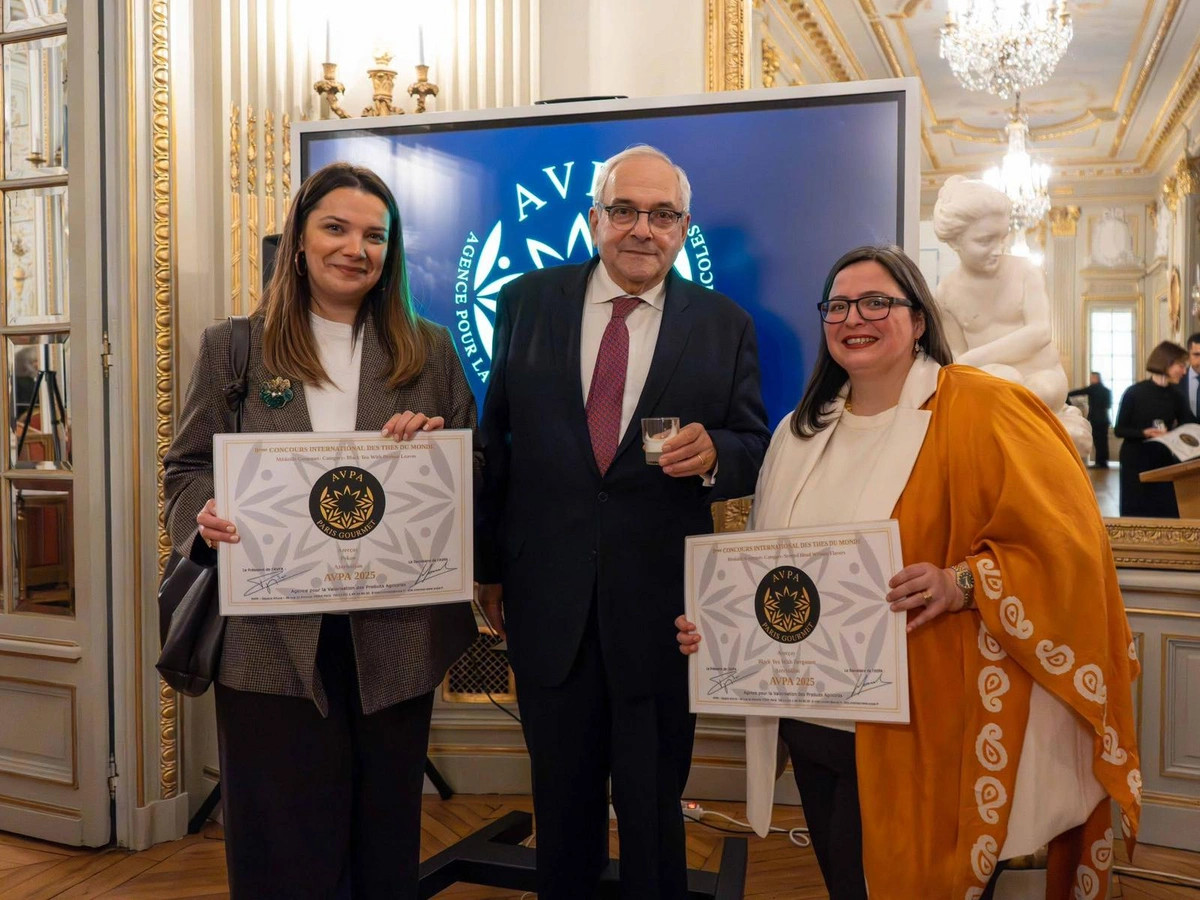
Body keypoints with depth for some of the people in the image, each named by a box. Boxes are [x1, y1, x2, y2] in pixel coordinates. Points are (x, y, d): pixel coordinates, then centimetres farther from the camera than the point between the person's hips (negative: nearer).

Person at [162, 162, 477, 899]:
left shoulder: (430, 351, 8)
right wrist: (205, 517, -16)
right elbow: (187, 469, 6)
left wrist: (437, 443, -13)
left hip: (395, 637, 2)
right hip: (273, 637, -1)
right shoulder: (232, 347, 6)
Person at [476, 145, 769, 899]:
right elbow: (497, 437, 6)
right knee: (562, 797, 18)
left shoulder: (725, 325, 0)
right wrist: (490, 562, 7)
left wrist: (714, 453, -21)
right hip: (548, 597, 2)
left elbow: (756, 450, 3)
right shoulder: (528, 302, 2)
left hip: (662, 602, -1)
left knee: (655, 803, 13)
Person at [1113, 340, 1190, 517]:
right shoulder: (1134, 393, -10)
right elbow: (1118, 430, -8)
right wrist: (1144, 433, -23)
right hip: (1136, 463, -4)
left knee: (1166, 513, 2)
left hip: (1165, 461, 4)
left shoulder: (1176, 396, 4)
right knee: (1137, 513, 1)